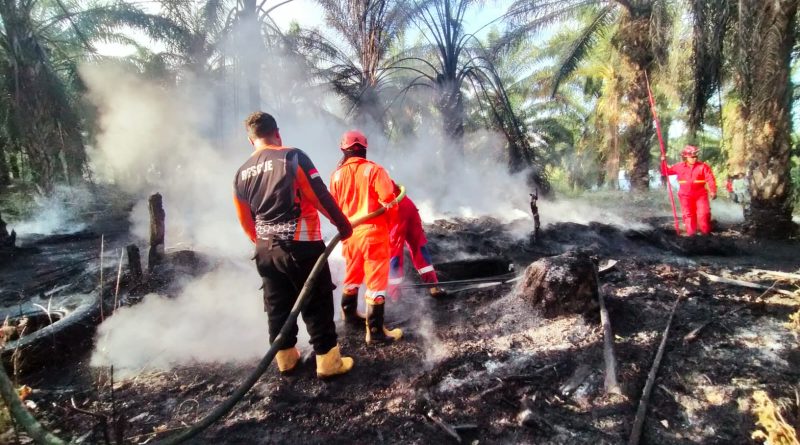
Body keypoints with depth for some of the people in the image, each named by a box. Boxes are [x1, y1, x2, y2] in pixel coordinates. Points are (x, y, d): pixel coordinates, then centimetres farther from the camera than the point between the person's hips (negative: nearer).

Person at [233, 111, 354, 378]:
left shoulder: (241, 174, 7)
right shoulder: (292, 157, -12)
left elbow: (246, 221, 14)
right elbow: (320, 196, -14)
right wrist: (343, 224, -2)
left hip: (266, 251, 6)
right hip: (302, 246, -6)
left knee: (277, 306, 18)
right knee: (317, 305, 6)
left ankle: (286, 359, 33)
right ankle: (328, 362, 15)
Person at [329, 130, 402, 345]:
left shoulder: (337, 174, 4)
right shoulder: (374, 170, -10)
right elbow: (388, 201, -14)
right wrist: (388, 224, 4)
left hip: (349, 233, 5)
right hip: (373, 232, -5)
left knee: (352, 275, 23)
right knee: (376, 280, 1)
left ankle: (349, 314, 41)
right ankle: (375, 331, 5)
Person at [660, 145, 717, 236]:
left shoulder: (703, 166, -5)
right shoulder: (679, 167, 2)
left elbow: (710, 179, -7)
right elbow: (666, 171, 9)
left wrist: (713, 191, -16)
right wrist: (663, 162, -5)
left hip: (700, 195, -1)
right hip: (686, 196, 2)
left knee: (703, 214, -6)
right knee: (688, 215, 5)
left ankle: (706, 232, 12)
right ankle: (691, 233, 15)